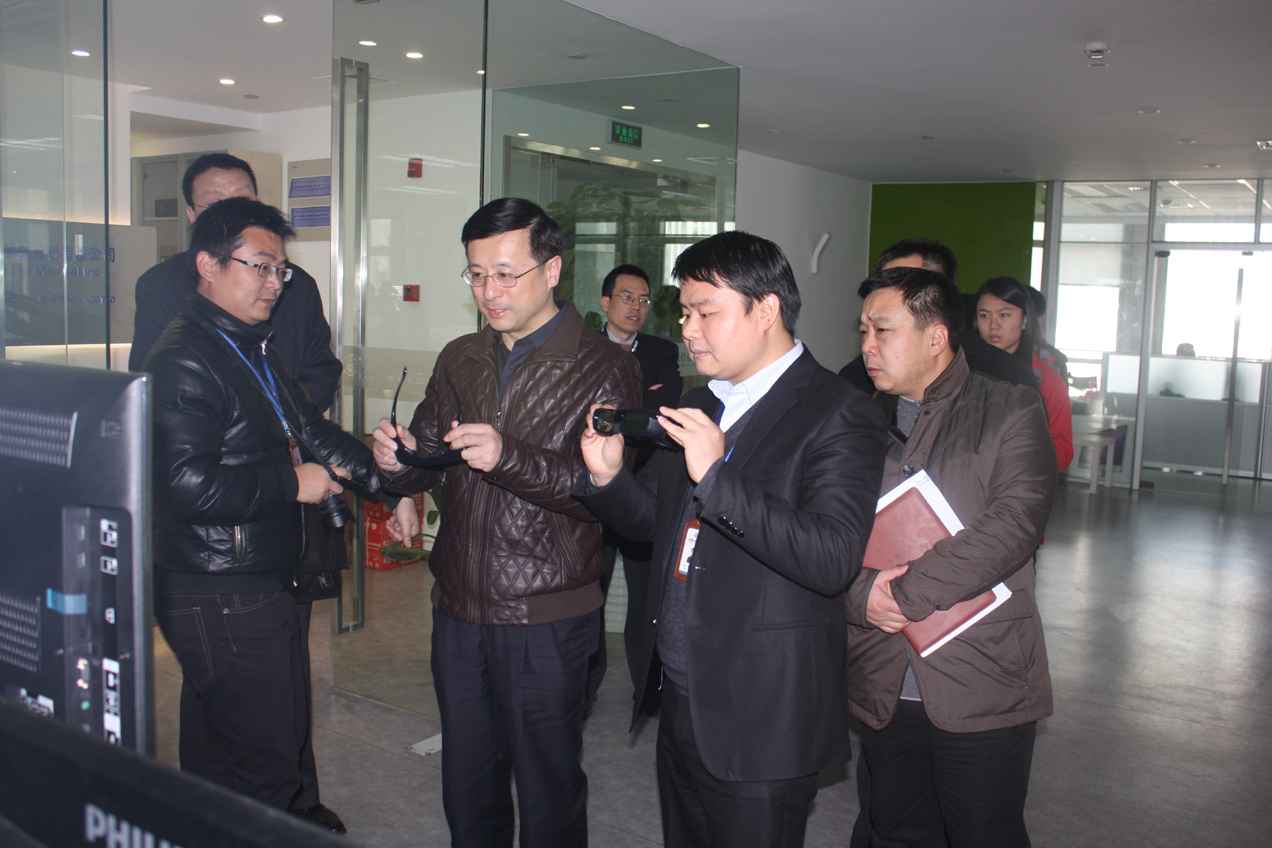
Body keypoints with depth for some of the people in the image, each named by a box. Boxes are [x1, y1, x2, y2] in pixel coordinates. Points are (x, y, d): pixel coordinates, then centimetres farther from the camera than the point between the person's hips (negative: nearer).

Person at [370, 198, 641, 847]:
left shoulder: (602, 369, -9)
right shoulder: (460, 360, 10)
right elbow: (425, 465, 12)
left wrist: (509, 458, -30)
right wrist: (397, 461, -10)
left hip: (546, 619, -5)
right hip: (459, 607, 5)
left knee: (549, 787, 10)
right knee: (466, 782, 19)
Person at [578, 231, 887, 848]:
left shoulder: (838, 416, -14)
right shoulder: (699, 405, 10)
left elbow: (834, 560, -25)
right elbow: (653, 520, 15)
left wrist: (716, 477, -30)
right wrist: (607, 476, -6)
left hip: (759, 725, -7)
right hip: (680, 703, 7)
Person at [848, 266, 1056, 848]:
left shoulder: (1011, 411, -3)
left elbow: (1014, 524, -16)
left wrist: (906, 593, -18)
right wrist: (861, 595, -14)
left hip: (981, 691, -4)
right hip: (882, 691, 4)